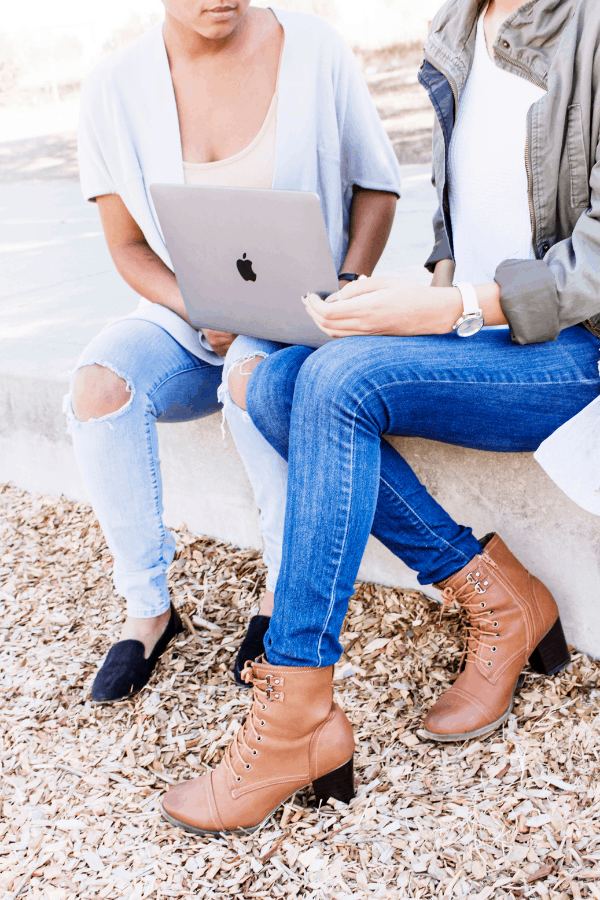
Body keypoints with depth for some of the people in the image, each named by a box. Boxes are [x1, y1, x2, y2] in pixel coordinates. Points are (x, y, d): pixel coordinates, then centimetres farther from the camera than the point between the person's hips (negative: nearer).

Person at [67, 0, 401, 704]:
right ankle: (147, 607, -11)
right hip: (183, 319, 2)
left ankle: (285, 591, -13)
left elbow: (377, 185, 1)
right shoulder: (114, 89, -6)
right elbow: (128, 248, 0)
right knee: (100, 384, -28)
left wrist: (344, 296, -14)